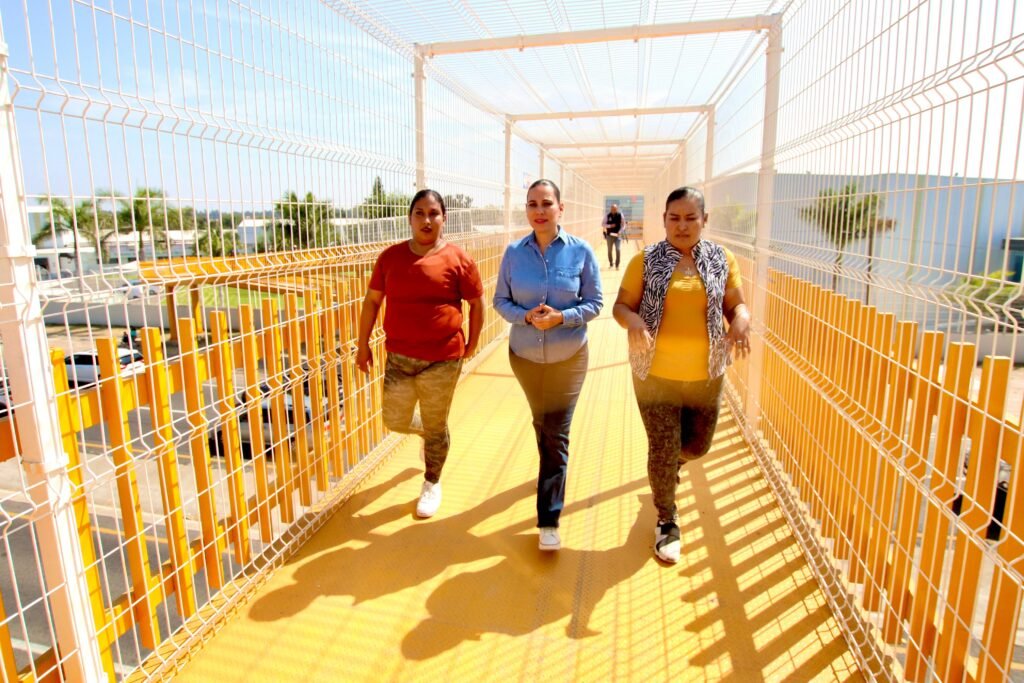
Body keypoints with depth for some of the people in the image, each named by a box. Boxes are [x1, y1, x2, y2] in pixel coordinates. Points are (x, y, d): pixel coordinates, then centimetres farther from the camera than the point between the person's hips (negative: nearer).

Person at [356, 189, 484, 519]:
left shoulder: (458, 259, -7)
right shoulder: (391, 256, 2)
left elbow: (477, 304, 2)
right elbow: (372, 300, 8)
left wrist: (471, 346, 2)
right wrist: (363, 344, 7)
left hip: (442, 359, -3)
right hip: (398, 357, 3)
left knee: (435, 427, 10)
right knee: (395, 421, 12)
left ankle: (432, 483, 33)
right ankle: (427, 430, 47)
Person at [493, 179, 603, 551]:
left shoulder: (581, 251, -11)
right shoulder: (514, 252, -6)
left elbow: (594, 303, -7)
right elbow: (500, 300, -1)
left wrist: (561, 317, -24)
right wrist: (527, 316, -21)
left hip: (569, 357, -2)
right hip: (524, 355, 3)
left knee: (557, 434, -2)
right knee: (540, 424, 22)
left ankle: (549, 520, 7)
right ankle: (552, 473, 52)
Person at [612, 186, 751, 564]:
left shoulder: (723, 260, 1)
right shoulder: (645, 260, -6)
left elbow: (735, 305, 6)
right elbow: (620, 306, -3)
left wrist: (742, 319, -17)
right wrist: (634, 322, -26)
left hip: (706, 375, 3)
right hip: (656, 375, -2)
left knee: (697, 445, 18)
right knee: (662, 452, 5)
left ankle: (674, 462, 56)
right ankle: (666, 523, 28)